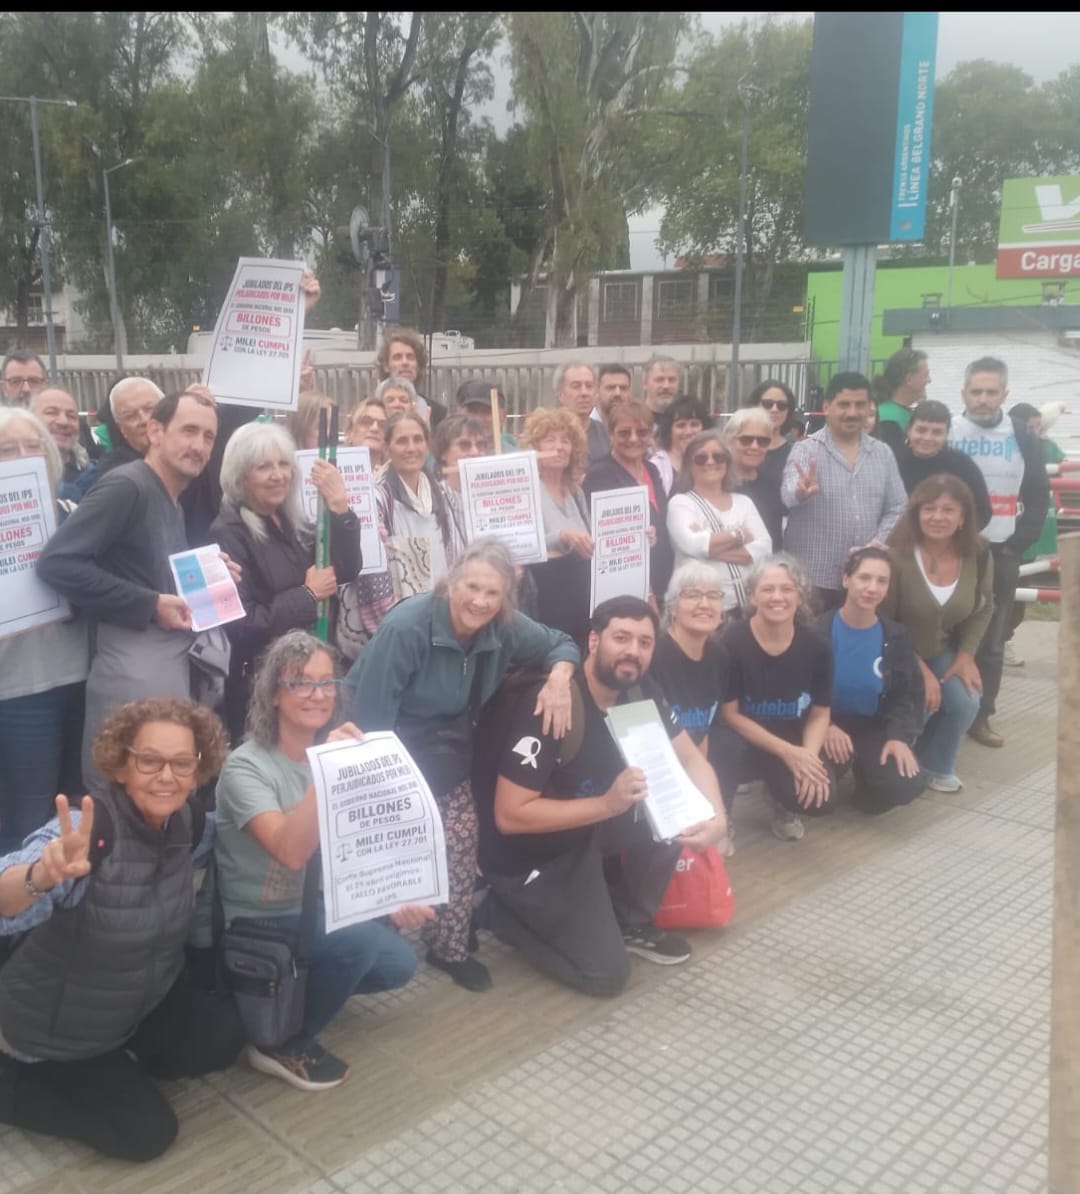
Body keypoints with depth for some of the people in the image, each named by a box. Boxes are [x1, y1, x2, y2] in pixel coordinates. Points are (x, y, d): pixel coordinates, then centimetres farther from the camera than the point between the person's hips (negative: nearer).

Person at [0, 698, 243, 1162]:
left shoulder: (187, 820, -14)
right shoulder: (87, 829, -34)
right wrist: (43, 874, -71)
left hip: (142, 998, 6)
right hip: (55, 1025, -6)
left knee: (221, 1039, -1)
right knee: (146, 1133, -4)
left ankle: (114, 1062, 19)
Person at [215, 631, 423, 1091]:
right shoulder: (246, 767, -23)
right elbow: (291, 852, -37)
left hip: (315, 905, 7)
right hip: (257, 923, -7)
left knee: (397, 964, -5)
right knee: (359, 940, -28)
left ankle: (306, 990, 19)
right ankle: (283, 1046, -5)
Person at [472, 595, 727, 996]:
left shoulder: (641, 693, -8)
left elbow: (690, 758, -1)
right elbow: (509, 816, -31)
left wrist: (717, 816, -22)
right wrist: (608, 804, -36)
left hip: (587, 827, 7)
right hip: (527, 853, -7)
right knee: (606, 974, -8)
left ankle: (631, 923, 9)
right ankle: (499, 910, 11)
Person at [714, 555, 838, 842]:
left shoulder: (816, 647, -8)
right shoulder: (732, 643, -19)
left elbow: (819, 714, 0)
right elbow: (730, 714, -14)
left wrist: (807, 755, -19)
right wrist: (786, 751, -19)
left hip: (795, 747, 3)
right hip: (742, 743, -3)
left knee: (822, 795, -23)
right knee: (727, 744, -37)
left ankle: (784, 803, 16)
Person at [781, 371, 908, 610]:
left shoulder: (883, 454, 10)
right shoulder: (805, 450, -4)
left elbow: (897, 508, 10)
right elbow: (788, 495, -22)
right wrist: (800, 491, -46)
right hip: (812, 578, -4)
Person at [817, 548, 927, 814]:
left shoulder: (896, 637, -1)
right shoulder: (818, 631, -13)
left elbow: (908, 695, 3)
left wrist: (899, 736, -15)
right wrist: (825, 726, -26)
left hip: (873, 728, 3)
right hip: (824, 725, -2)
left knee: (907, 785, -23)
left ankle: (865, 768, 12)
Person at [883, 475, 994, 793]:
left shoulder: (979, 558, -9)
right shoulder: (896, 556, -25)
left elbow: (983, 608, 9)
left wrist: (966, 654, -4)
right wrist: (918, 668, -20)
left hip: (941, 652, 5)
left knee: (965, 704, -18)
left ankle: (936, 766, 12)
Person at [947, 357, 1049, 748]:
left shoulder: (1023, 440, 3)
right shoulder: (945, 434, -1)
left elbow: (1038, 496, 5)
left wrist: (1019, 542, -5)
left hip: (1001, 553, 2)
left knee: (991, 641, 8)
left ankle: (980, 716, 18)